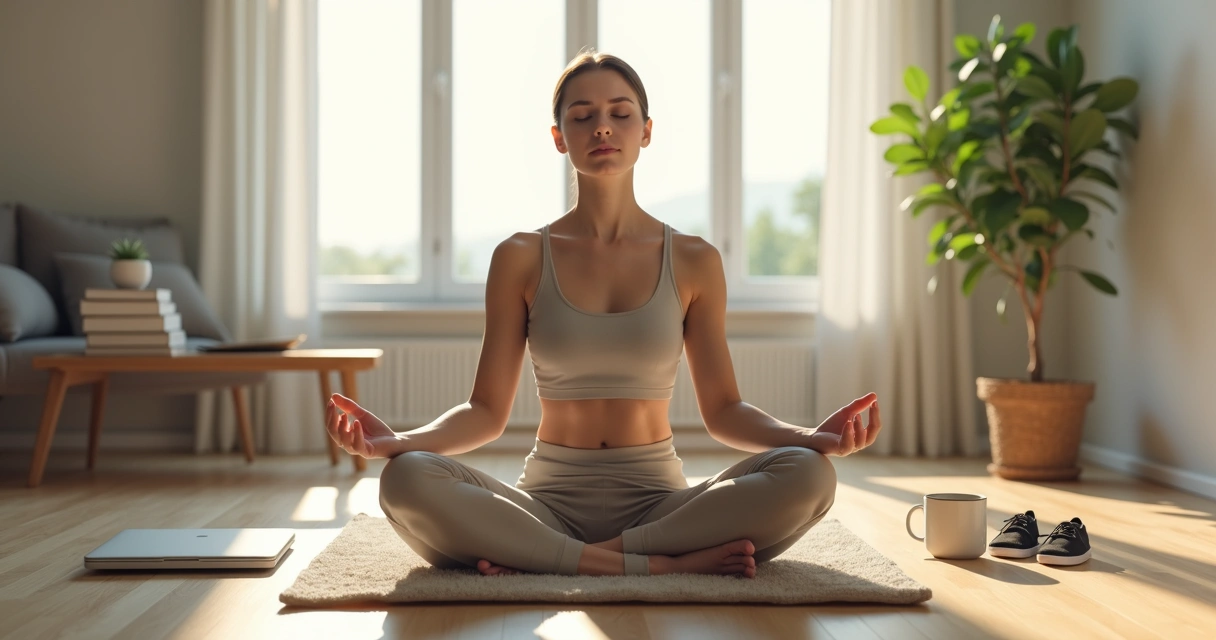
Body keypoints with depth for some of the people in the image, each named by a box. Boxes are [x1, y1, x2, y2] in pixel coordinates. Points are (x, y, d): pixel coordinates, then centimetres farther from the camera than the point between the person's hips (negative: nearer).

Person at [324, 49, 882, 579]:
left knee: (807, 475, -28)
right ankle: (667, 563, -27)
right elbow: (487, 411, 1)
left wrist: (811, 437, -14)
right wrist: (397, 440, -18)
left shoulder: (694, 261, 4)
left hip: (659, 500, 1)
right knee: (406, 480, -30)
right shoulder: (521, 258, 3)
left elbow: (722, 410, 5)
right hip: (550, 499, 0)